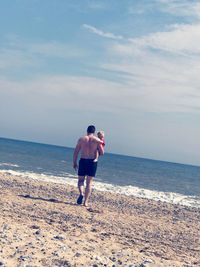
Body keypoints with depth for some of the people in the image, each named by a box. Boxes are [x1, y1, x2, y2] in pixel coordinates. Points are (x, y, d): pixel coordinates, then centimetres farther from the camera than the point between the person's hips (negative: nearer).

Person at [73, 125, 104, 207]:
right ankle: (85, 202, 6)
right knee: (89, 183, 8)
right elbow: (102, 153, -3)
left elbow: (76, 152, 3)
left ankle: (81, 193, -14)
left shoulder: (81, 139, 3)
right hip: (93, 162, 0)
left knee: (81, 180, 15)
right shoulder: (97, 140, 0)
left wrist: (74, 163, 10)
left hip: (83, 161, 0)